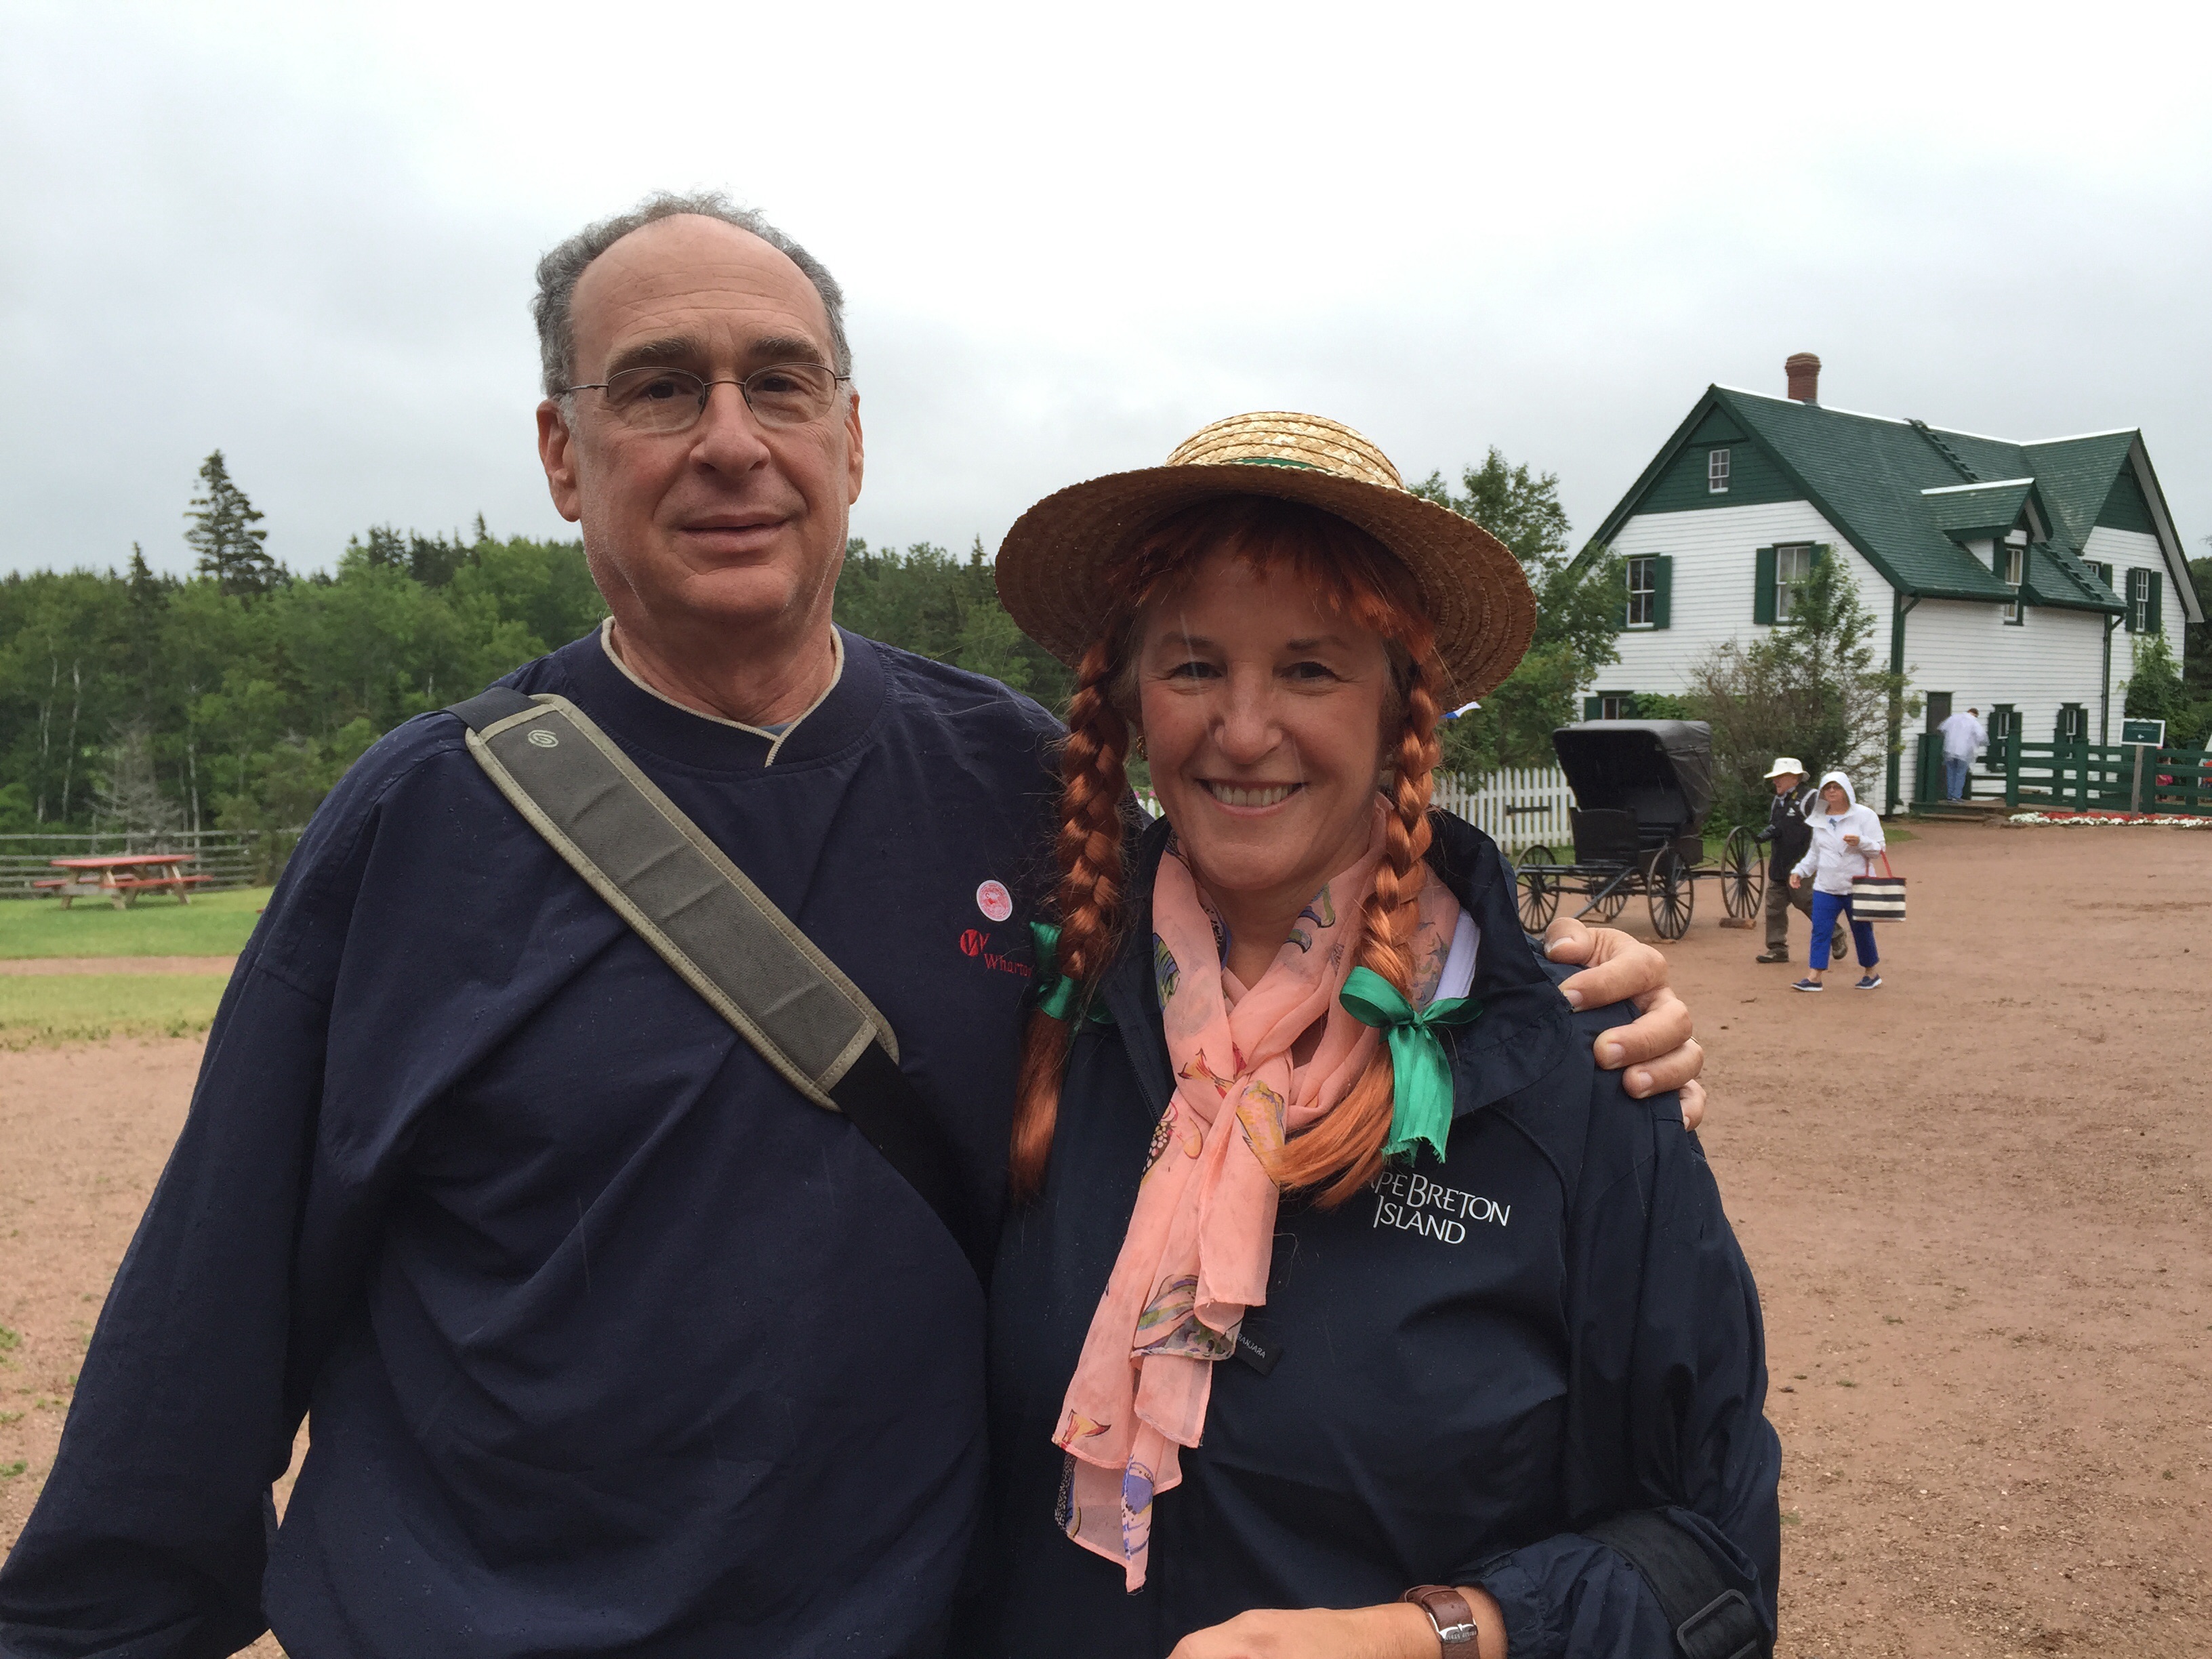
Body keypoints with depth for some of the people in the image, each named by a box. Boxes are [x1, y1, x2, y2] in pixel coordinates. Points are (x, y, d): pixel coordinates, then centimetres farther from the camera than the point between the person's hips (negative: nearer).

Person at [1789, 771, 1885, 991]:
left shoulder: (1864, 815, -3)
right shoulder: (1820, 819, 12)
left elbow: (1879, 848, -8)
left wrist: (1860, 842, -26)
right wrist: (1799, 871, 12)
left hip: (1857, 887, -4)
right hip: (1825, 887, 4)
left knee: (1862, 931, 7)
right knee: (1820, 930, -4)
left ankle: (1870, 973, 24)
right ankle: (1814, 977, -4)